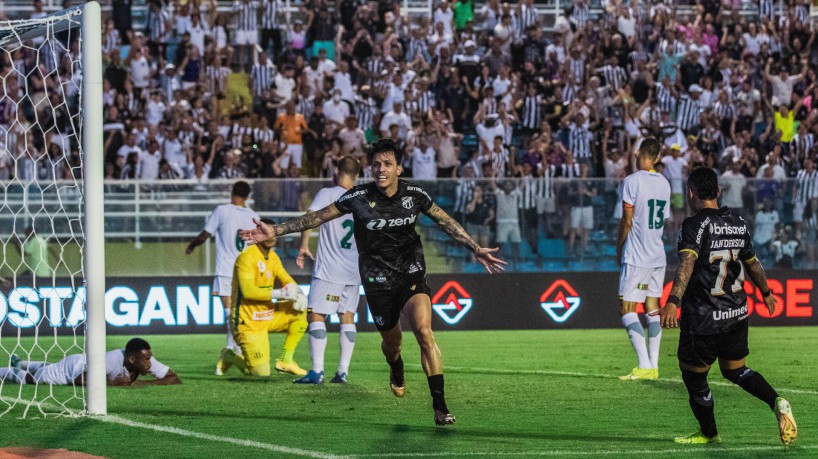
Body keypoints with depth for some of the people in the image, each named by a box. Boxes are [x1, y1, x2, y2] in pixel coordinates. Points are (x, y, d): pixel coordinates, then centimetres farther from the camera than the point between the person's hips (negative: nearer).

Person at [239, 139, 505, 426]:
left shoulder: (414, 195, -8)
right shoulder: (359, 197, -13)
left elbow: (445, 222, 7)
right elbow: (319, 217, -5)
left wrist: (476, 249, 6)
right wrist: (276, 230, -9)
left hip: (411, 273, 0)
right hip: (377, 280, 0)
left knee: (423, 330, -20)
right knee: (392, 340, 12)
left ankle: (440, 407, -20)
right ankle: (396, 371, 54)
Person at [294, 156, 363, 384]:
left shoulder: (327, 194, -5)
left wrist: (304, 247, -10)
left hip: (328, 270, -5)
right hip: (354, 271, 5)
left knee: (316, 316, -4)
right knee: (347, 317, 10)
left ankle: (317, 371, -14)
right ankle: (343, 371, 5)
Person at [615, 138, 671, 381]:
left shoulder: (632, 181, -11)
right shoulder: (664, 183, 10)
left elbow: (627, 221, -10)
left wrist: (619, 248, 3)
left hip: (636, 257, -7)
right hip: (658, 255, 7)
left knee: (627, 309, -6)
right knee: (653, 308, 11)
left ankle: (644, 365, -16)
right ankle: (653, 366, 8)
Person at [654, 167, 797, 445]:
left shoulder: (696, 225, -14)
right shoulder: (738, 224, 6)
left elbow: (687, 263, -31)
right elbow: (753, 264, 21)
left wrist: (673, 301, -42)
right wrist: (766, 293, 40)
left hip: (703, 319, -7)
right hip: (737, 315, 7)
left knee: (694, 378, 13)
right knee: (735, 370, 22)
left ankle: (709, 434, 27)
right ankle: (777, 402, -2)